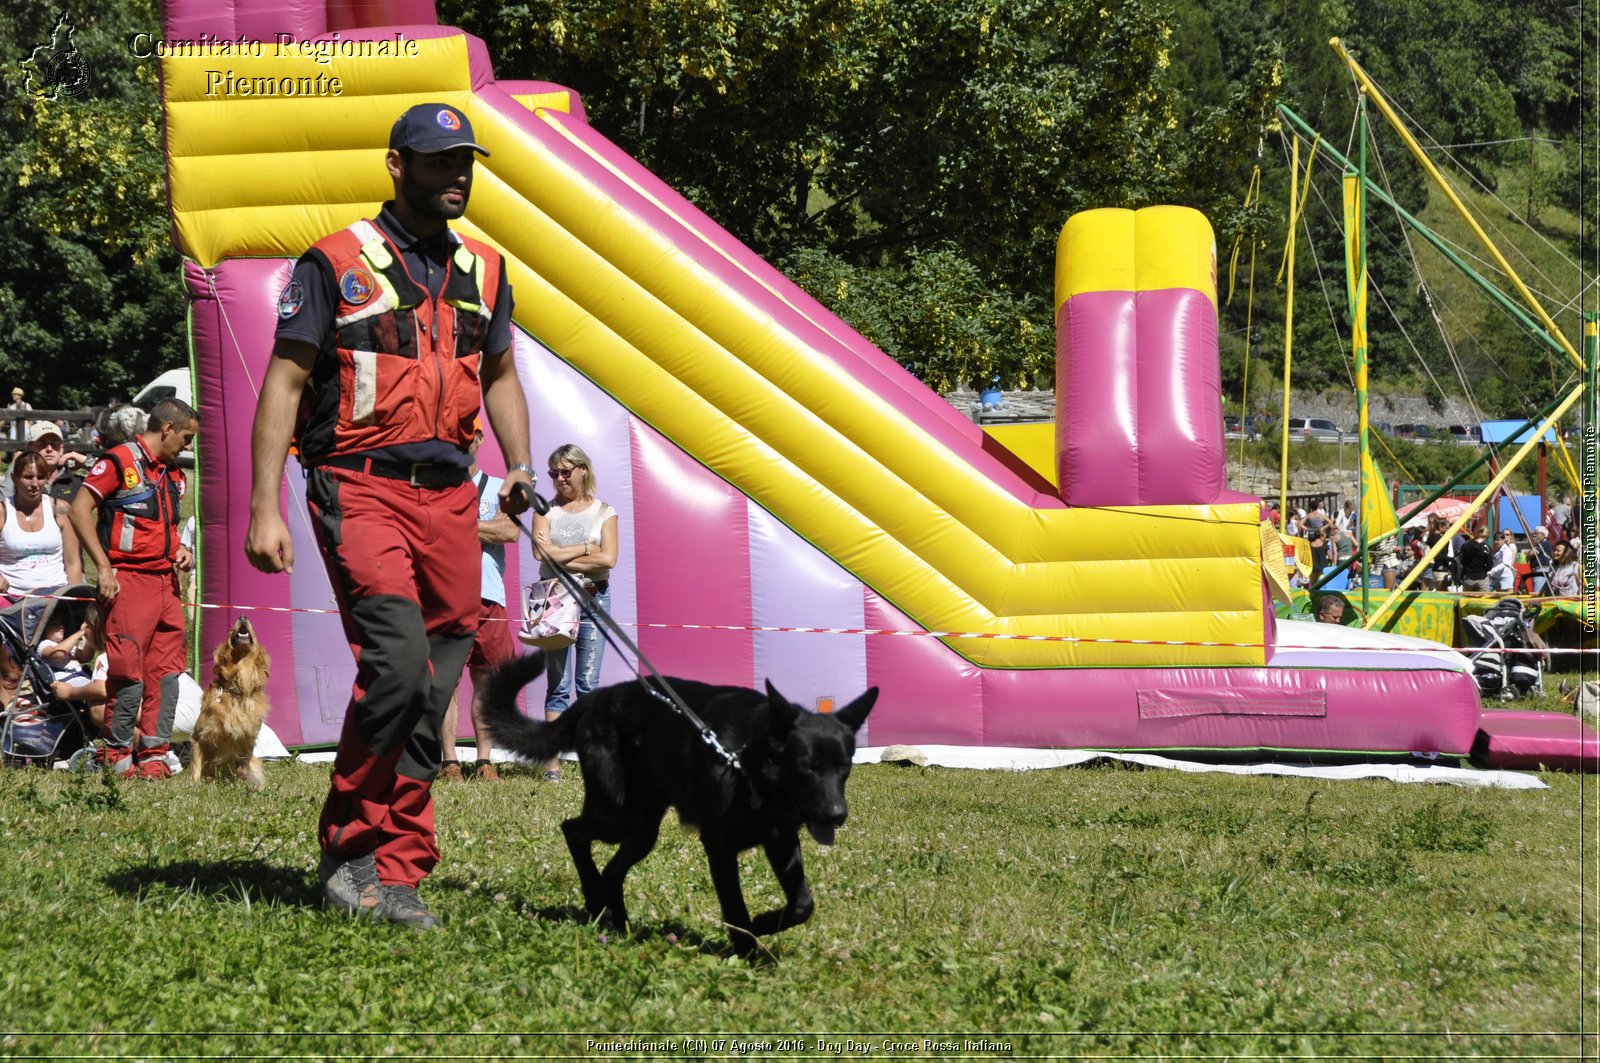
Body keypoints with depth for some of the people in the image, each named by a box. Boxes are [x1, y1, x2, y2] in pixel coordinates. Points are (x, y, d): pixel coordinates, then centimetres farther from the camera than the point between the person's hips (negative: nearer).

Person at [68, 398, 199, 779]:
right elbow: (80, 509, -11)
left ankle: (155, 752, 9)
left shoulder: (173, 474, 19)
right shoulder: (119, 461, -7)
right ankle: (117, 754, 1)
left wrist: (180, 550, 10)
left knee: (167, 670, 4)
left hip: (166, 582, 8)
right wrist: (103, 567, -15)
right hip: (128, 581, -8)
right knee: (129, 672, -8)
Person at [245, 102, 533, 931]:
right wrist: (265, 510, -9)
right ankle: (347, 850, -8)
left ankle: (394, 877, 7)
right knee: (399, 660, -22)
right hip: (361, 488, -5)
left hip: (450, 495, 6)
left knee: (430, 696, 1)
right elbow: (284, 382, -2)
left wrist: (519, 466, 9)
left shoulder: (484, 271, 16)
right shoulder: (337, 263, 0)